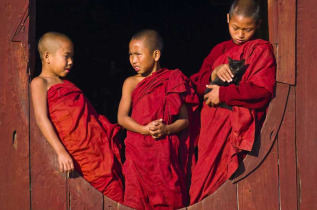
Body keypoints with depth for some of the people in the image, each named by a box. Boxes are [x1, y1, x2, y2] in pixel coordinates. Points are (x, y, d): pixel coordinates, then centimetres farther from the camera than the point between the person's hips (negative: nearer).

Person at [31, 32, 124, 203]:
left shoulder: (65, 84, 25)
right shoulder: (40, 83, 2)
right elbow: (41, 118, -10)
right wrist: (61, 152, -20)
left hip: (100, 141, 8)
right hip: (81, 149, -8)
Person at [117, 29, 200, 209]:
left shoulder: (173, 81, 4)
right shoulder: (131, 83, 7)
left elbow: (185, 119, 1)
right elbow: (122, 117, -2)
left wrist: (167, 129, -17)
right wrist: (144, 129, -18)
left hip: (167, 152, -1)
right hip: (139, 150, 1)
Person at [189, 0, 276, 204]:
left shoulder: (261, 50, 0)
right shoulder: (220, 49, 17)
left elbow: (263, 91, -12)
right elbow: (200, 83, 15)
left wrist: (223, 94, -11)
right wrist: (214, 74, -7)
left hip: (239, 125, -5)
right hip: (213, 126, 5)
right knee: (203, 181, 0)